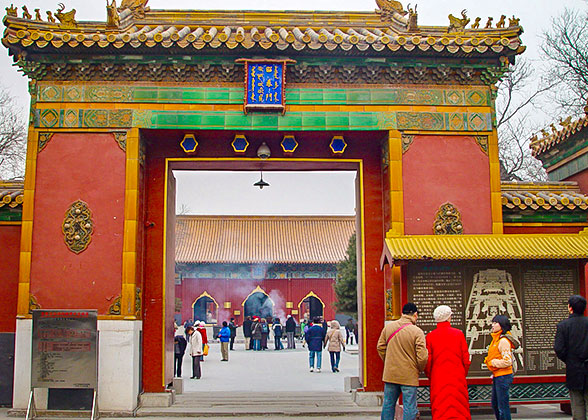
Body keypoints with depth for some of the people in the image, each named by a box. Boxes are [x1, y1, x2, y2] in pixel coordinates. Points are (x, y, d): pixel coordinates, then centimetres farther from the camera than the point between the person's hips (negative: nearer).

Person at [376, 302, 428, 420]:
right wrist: (420, 369, 4)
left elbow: (380, 347, 7)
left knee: (388, 403, 15)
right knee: (409, 406, 4)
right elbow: (422, 356, -14)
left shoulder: (388, 327, 1)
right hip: (409, 376, -4)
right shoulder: (417, 332, -13)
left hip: (390, 374, 4)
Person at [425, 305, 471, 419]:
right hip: (457, 380, 0)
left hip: (438, 381, 0)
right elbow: (466, 359, 0)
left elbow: (427, 361, -3)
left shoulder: (430, 336, -3)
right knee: (460, 411, 7)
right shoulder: (459, 334, -2)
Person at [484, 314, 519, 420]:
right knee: (495, 404, 17)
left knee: (502, 406, -5)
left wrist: (492, 363, -10)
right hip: (497, 376, 10)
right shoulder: (496, 339, 14)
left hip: (503, 376, -10)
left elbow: (507, 362, -21)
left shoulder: (503, 341, -17)